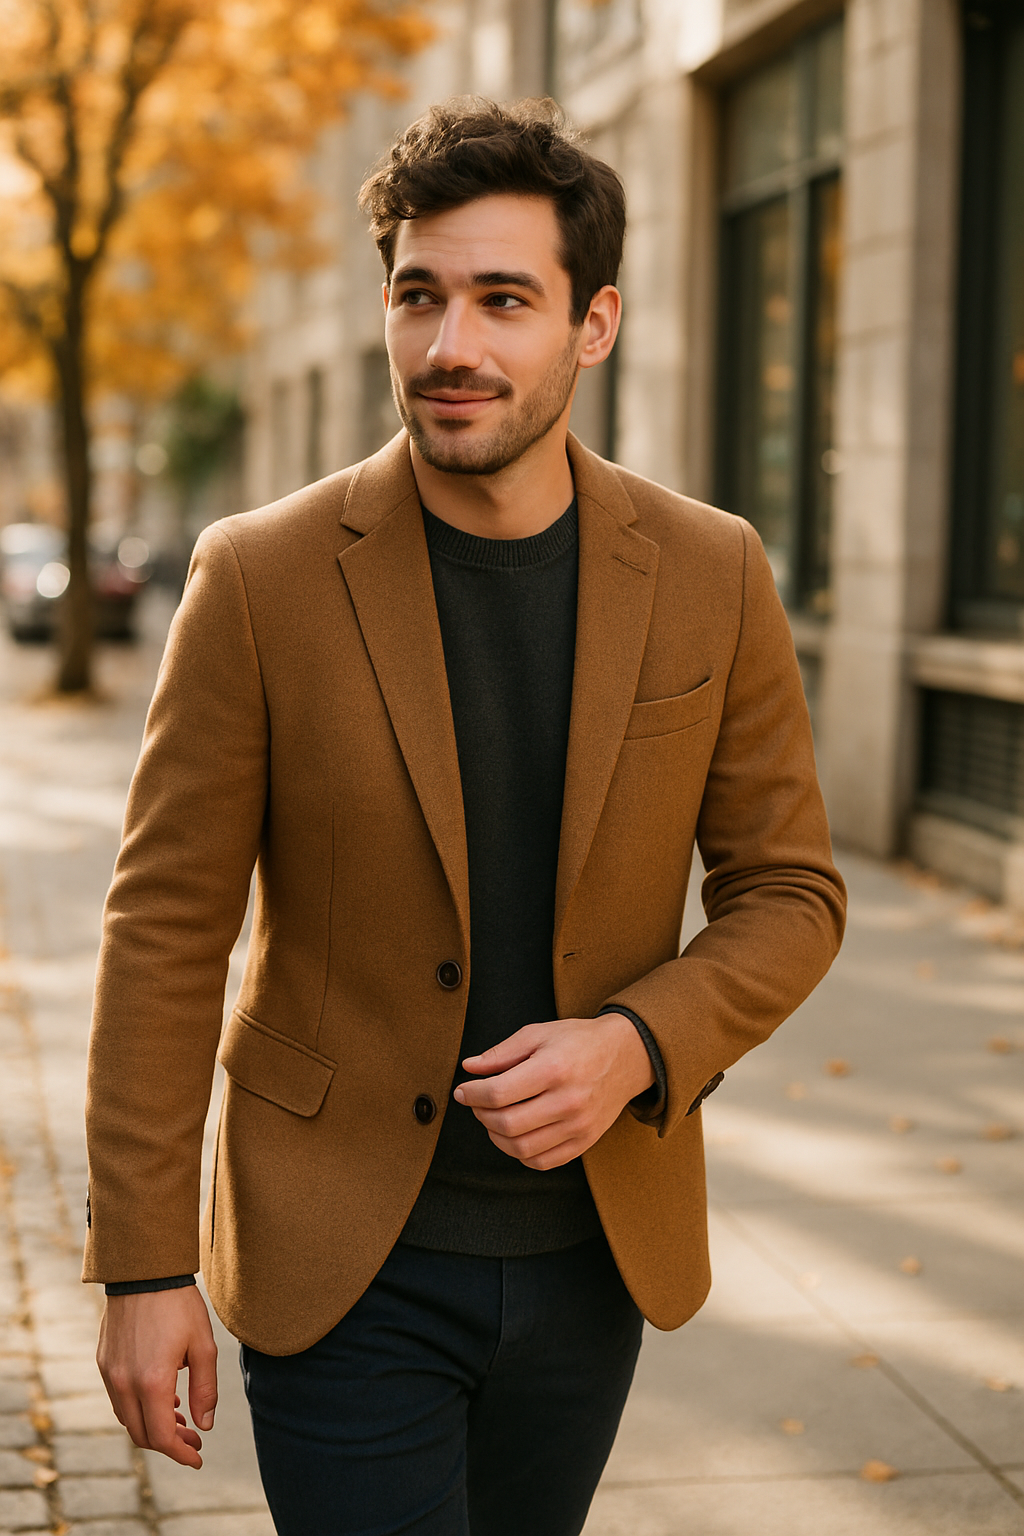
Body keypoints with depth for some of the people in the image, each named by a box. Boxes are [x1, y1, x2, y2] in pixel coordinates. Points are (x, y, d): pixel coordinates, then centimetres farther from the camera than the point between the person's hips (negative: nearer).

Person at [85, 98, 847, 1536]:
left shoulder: (712, 578, -6)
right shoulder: (261, 577, -12)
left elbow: (788, 894, 2)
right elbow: (165, 931, -8)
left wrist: (641, 1046, -17)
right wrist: (143, 1265, -9)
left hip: (593, 1248, 3)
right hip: (342, 1263, -3)